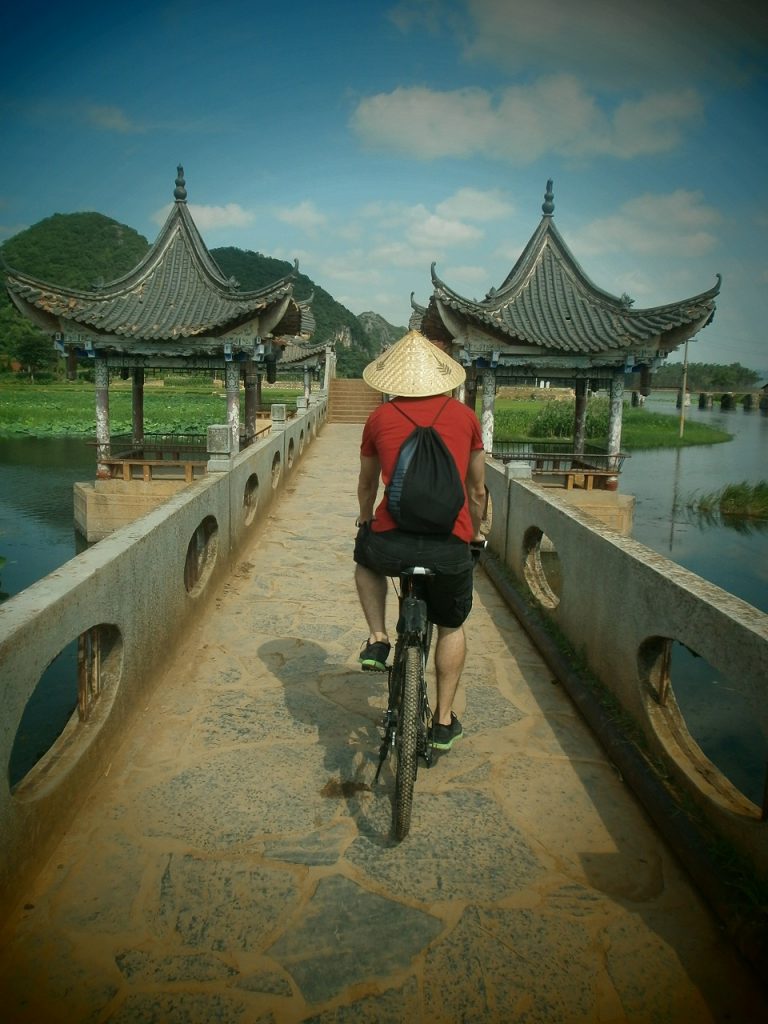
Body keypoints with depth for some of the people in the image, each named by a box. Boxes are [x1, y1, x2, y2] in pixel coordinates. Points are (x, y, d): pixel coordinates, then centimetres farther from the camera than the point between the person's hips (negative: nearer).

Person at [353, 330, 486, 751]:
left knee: (365, 558, 37)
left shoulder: (379, 418, 9)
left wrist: (364, 518, 45)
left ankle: (377, 640, 23)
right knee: (452, 628, 27)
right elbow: (477, 488, 20)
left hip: (392, 544, -1)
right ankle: (443, 723, 34)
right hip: (451, 547, 1)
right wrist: (475, 531, 38)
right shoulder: (465, 416, 10)